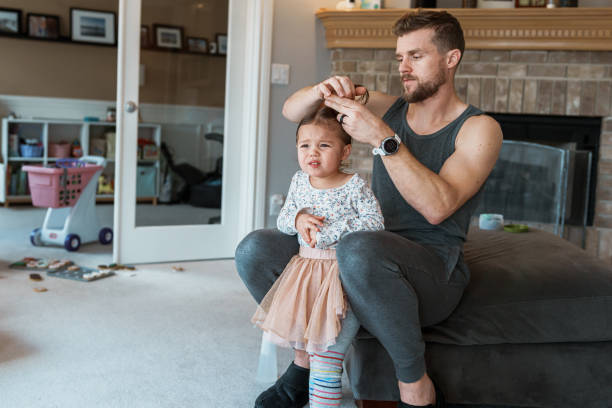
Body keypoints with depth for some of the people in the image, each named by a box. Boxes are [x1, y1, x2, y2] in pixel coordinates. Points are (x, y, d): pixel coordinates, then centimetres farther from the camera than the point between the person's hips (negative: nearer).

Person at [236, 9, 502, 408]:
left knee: (359, 248, -40)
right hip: (372, 259, 6)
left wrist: (382, 138, -26)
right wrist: (322, 91, -14)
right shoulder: (387, 109, 10)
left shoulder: (479, 129, -5)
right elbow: (291, 111, 8)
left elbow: (438, 207, -22)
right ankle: (306, 356, 9)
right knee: (254, 251, -10)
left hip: (434, 271, -5)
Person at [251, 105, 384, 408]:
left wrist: (328, 232, -19)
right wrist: (297, 219, -11)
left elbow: (375, 222, -15)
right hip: (305, 266, 6)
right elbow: (281, 221, 13)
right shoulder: (299, 182, 8)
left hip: (342, 272, -5)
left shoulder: (354, 185, -8)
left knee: (325, 351, -11)